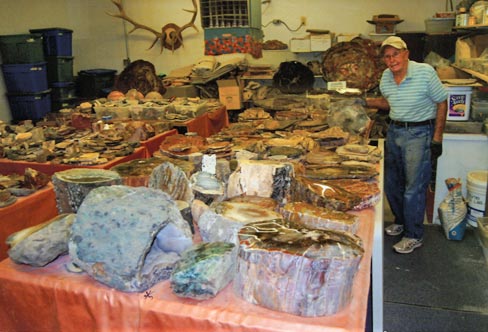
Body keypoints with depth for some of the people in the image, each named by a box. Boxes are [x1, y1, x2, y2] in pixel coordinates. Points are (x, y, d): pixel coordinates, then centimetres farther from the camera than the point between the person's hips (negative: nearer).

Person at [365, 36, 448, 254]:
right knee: (391, 184, 14)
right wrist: (365, 102, 4)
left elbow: (442, 103, -9)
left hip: (420, 133, -6)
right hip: (394, 131, 7)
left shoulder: (425, 72, -15)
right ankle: (401, 221, 36)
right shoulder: (386, 76, 3)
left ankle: (414, 236, 12)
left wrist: (437, 139, -12)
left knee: (414, 188, -3)